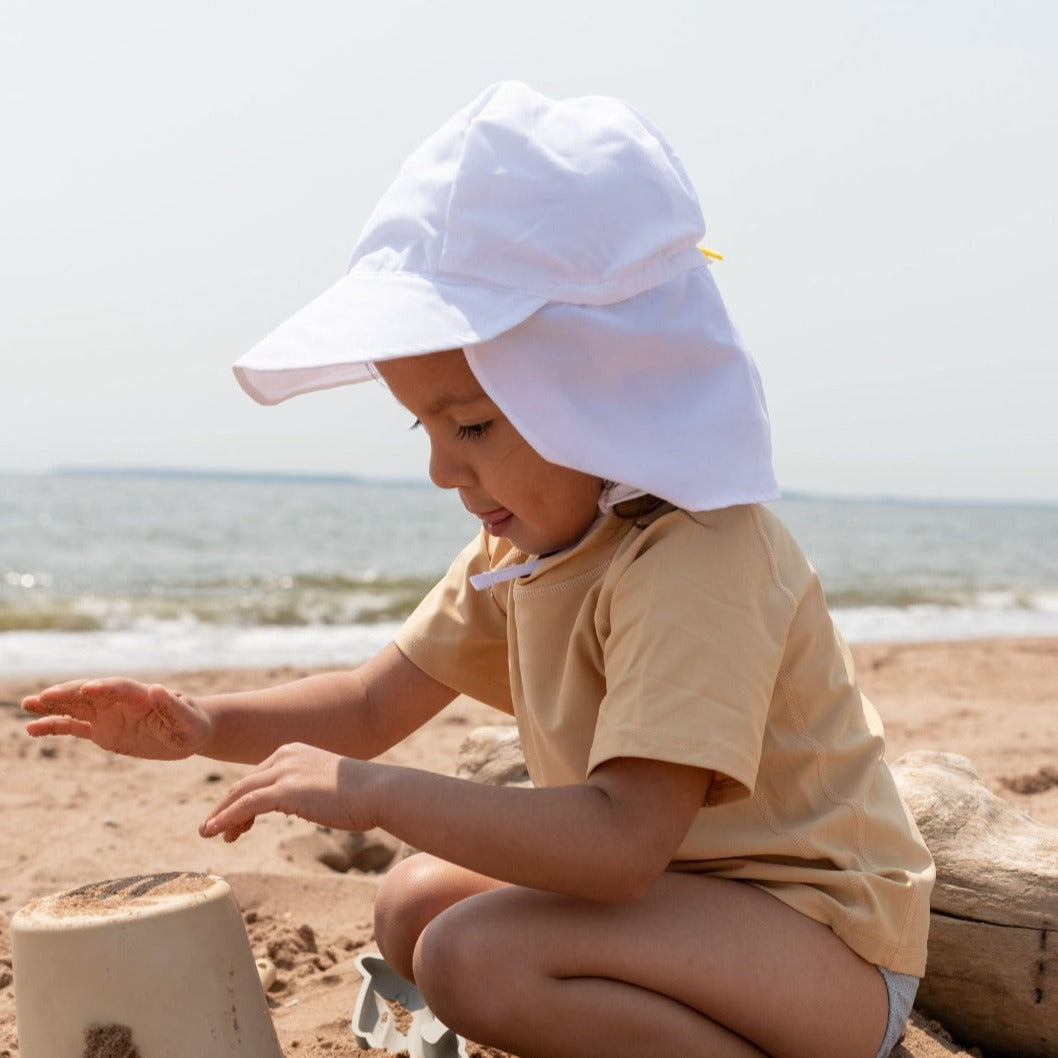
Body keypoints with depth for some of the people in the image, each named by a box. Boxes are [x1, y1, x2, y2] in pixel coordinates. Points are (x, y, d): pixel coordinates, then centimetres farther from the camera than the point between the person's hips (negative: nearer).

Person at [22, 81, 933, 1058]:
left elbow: (623, 839, -35)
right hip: (681, 884, 9)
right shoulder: (525, 538, 3)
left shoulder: (695, 561, -28)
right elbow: (375, 702, 9)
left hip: (831, 944, -9)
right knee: (417, 903, 5)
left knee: (478, 956, -27)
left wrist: (377, 793, -34)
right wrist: (201, 724, -6)